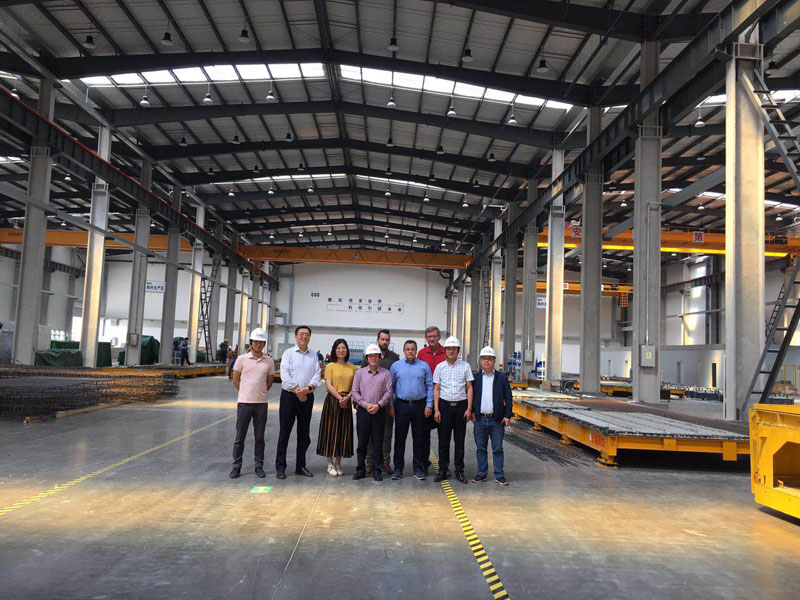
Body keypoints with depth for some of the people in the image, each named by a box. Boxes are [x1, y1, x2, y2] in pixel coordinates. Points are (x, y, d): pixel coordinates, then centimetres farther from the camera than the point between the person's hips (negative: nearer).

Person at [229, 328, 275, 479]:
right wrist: (247, 393, 8)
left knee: (259, 437, 7)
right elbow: (236, 380, 8)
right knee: (240, 436, 5)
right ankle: (236, 466, 15)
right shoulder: (242, 359, -1)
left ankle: (259, 466, 16)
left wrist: (259, 393, 11)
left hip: (261, 403, 1)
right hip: (244, 403, -1)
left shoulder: (269, 361, 3)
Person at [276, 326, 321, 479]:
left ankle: (300, 466, 18)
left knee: (304, 433, 9)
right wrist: (297, 391, -15)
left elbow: (317, 374, 2)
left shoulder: (313, 355, 11)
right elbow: (285, 374, -9)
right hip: (289, 396, -3)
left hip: (307, 397, 4)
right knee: (284, 432, -1)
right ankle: (280, 467, 6)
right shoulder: (288, 353, 1)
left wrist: (308, 388, -15)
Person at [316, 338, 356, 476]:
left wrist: (347, 397, -11)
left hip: (347, 402, 3)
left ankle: (338, 463, 15)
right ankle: (330, 464, 8)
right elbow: (328, 385, -8)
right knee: (330, 430, -1)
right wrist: (340, 398, -16)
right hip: (332, 400, -3)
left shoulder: (352, 367, 9)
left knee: (343, 431, 5)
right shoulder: (330, 366, 0)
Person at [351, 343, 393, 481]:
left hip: (379, 411, -1)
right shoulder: (359, 373, 8)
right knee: (362, 442, 4)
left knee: (378, 442, 3)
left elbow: (388, 392, 1)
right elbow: (355, 392, 4)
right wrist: (366, 405, -8)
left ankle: (377, 470, 11)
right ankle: (361, 469, 14)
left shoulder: (385, 373, 6)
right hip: (363, 411, 1)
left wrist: (378, 405, -11)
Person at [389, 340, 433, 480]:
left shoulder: (424, 366, 6)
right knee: (400, 438, 3)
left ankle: (418, 468, 14)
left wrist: (429, 405, -3)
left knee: (419, 438, 5)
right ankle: (398, 468, 11)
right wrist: (391, 405, 0)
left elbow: (430, 386, 5)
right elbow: (390, 386, 7)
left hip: (420, 405, 0)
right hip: (401, 405, 0)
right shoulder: (396, 366, 6)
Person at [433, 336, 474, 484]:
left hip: (461, 405, 0)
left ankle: (459, 471, 14)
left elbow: (469, 388, 4)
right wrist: (436, 409, -2)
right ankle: (443, 470, 12)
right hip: (445, 405, 0)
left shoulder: (465, 366, 4)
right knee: (443, 440, 3)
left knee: (460, 440, 5)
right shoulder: (440, 367, 5)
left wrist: (469, 408, -4)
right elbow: (436, 389, 5)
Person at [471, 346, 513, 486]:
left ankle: (499, 475, 12)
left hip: (497, 420, -1)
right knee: (481, 448, 8)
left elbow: (508, 398, 4)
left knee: (498, 449, 4)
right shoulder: (475, 378, 7)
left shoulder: (502, 378, 4)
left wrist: (508, 415, -4)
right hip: (480, 419, 1)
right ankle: (481, 474, 18)